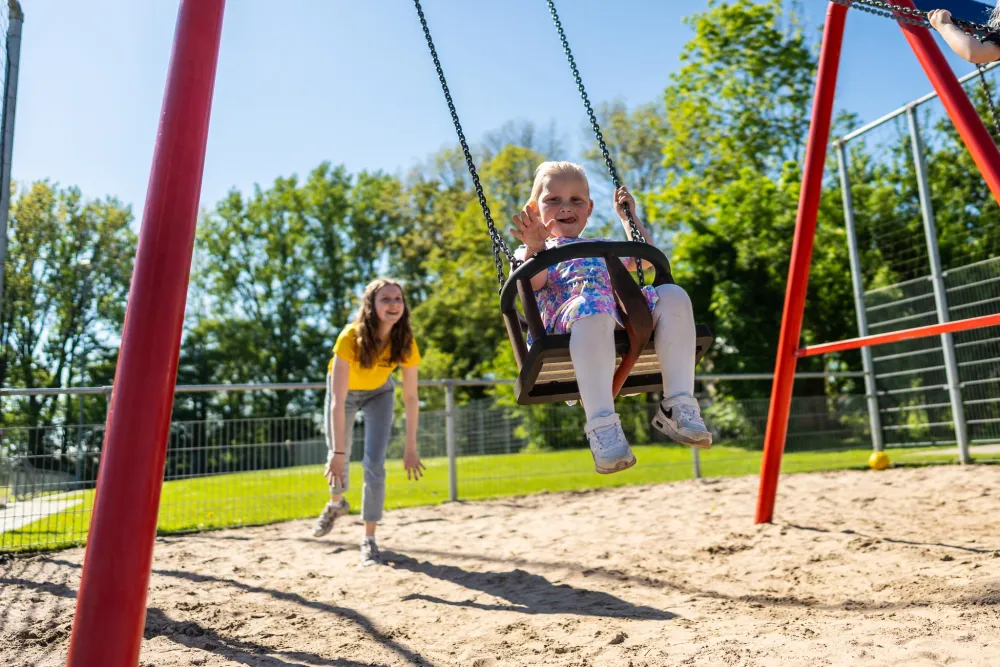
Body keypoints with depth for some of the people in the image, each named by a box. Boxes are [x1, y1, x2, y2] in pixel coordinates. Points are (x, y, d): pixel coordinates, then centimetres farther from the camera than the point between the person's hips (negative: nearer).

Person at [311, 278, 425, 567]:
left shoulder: (405, 342, -29)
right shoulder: (350, 337, -38)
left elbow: (410, 398, -22)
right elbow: (338, 401, -39)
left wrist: (410, 449, -22)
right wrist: (338, 453, -41)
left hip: (379, 393, 1)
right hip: (344, 392, -1)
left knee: (374, 463, -11)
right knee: (338, 459, 10)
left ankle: (369, 539, 1)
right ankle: (337, 503, 44)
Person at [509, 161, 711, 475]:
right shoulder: (533, 251, 28)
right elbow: (534, 282, 6)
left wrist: (628, 215, 43)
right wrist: (534, 248, -12)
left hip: (626, 311, 5)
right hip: (570, 314, -5)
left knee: (673, 296, -23)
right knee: (593, 307, -42)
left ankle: (678, 404, -27)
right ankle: (601, 423, -49)